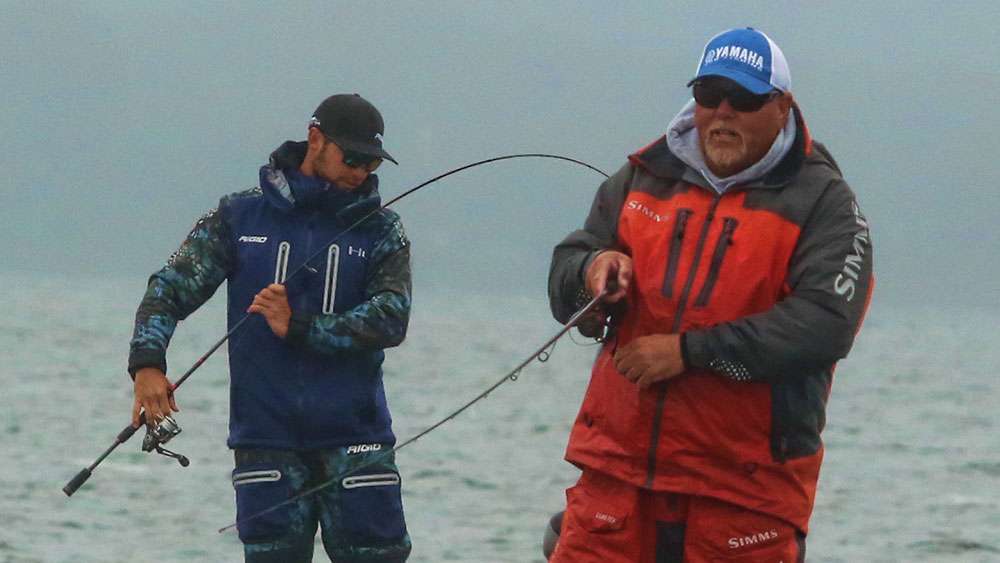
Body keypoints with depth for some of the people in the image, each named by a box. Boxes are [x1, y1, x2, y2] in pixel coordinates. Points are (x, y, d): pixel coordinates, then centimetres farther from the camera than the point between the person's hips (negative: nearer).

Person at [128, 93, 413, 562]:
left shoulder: (379, 230, 5)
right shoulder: (240, 216, 7)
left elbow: (391, 319, -8)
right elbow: (171, 288, 2)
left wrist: (298, 328, -16)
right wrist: (147, 363, -15)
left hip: (355, 437, 0)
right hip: (266, 436, 0)